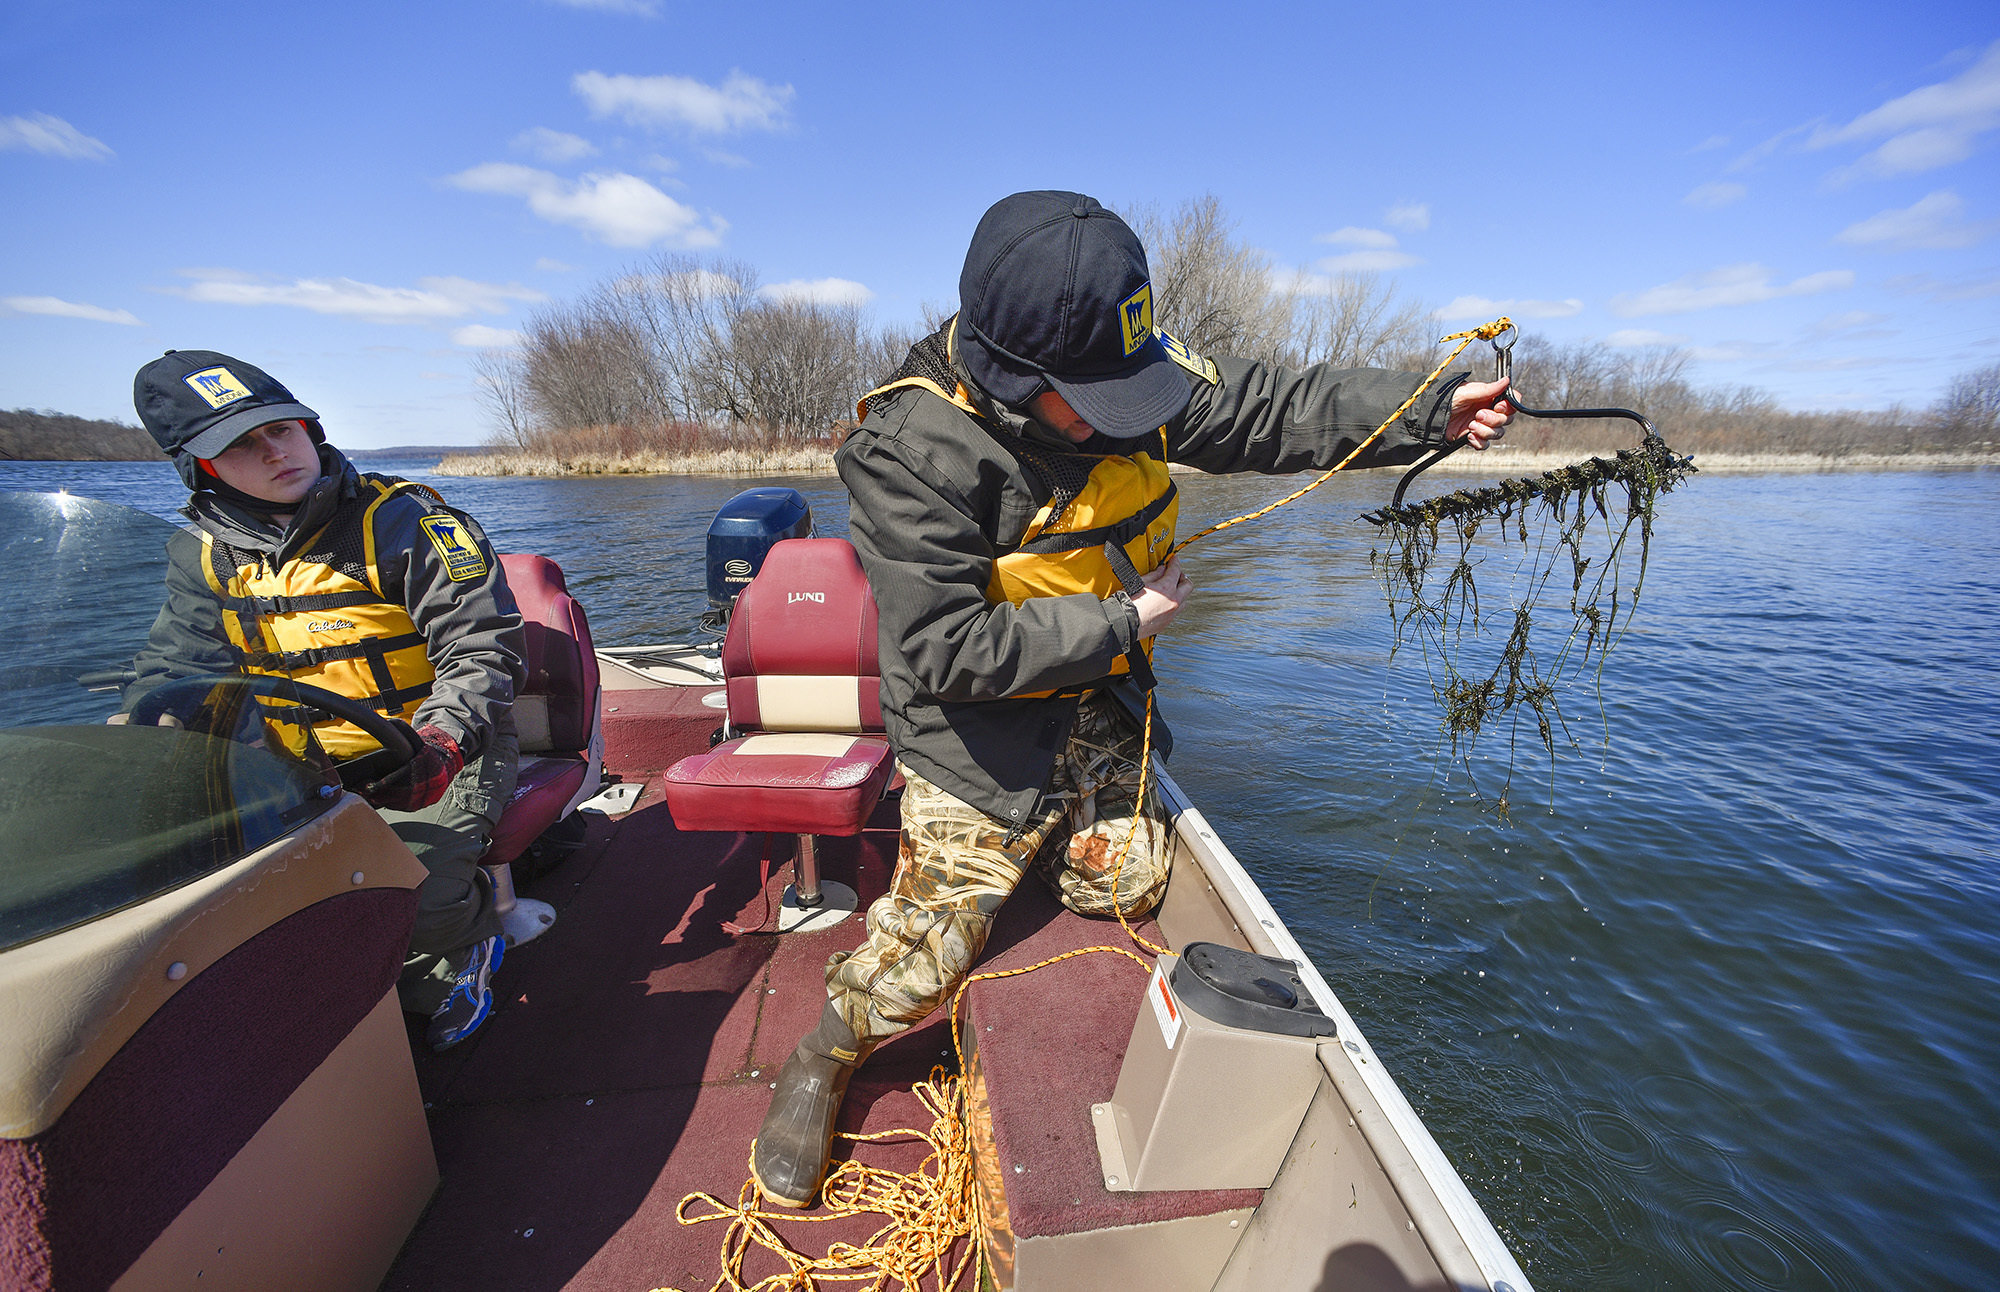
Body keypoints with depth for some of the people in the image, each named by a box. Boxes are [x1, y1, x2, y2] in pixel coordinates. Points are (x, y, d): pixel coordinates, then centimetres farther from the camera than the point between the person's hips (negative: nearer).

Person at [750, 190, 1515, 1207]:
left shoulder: (1126, 373, -10)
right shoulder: (916, 451, -28)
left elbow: (1270, 409, 1)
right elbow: (949, 650, -30)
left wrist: (1430, 409, -5)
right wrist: (1120, 620, -24)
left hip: (1095, 707, 6)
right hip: (980, 730, -6)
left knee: (1130, 885, 17)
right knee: (931, 946, -3)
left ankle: (1025, 848, 46)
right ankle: (819, 1064, 28)